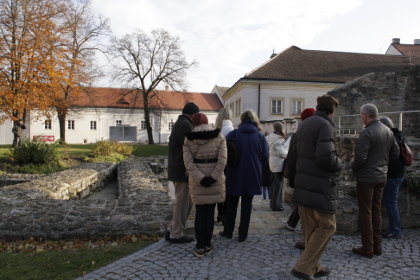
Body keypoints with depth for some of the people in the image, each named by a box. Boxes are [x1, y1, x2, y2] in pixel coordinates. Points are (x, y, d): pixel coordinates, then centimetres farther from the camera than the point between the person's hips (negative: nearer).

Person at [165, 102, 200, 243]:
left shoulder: (179, 123, 17)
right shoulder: (185, 125, -16)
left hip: (176, 169, 10)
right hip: (183, 170, -10)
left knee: (187, 200, 17)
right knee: (182, 203, 1)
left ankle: (172, 229, 22)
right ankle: (176, 234, 14)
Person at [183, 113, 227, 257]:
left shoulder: (188, 139, 0)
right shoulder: (219, 137, -1)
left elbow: (188, 163, -10)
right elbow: (222, 160, -12)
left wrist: (201, 179, -13)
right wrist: (212, 178, -13)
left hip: (196, 180, 0)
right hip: (215, 180, 0)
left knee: (199, 213, 10)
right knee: (210, 212, 10)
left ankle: (200, 247, 15)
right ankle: (208, 245, 20)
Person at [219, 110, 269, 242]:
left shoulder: (232, 134, -8)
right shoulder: (261, 137, -4)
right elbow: (265, 159, 0)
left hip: (234, 175, 0)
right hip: (252, 177, 1)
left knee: (231, 204, 15)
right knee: (247, 205, 11)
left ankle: (228, 231, 25)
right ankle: (242, 235, 17)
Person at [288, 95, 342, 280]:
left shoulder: (303, 126, 14)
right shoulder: (324, 125, -12)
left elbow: (292, 157, 14)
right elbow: (325, 157, -23)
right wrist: (339, 164, -4)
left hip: (303, 187, 8)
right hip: (320, 188, -8)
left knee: (311, 229, 16)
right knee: (327, 227, 5)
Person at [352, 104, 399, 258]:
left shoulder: (367, 132, -19)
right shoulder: (388, 131, 6)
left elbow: (360, 157, -22)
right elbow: (395, 152, 13)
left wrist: (354, 168, -5)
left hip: (366, 177, -7)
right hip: (381, 177, 8)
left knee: (365, 212, 2)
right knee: (376, 211, 16)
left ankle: (367, 248, 10)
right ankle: (377, 246, 24)